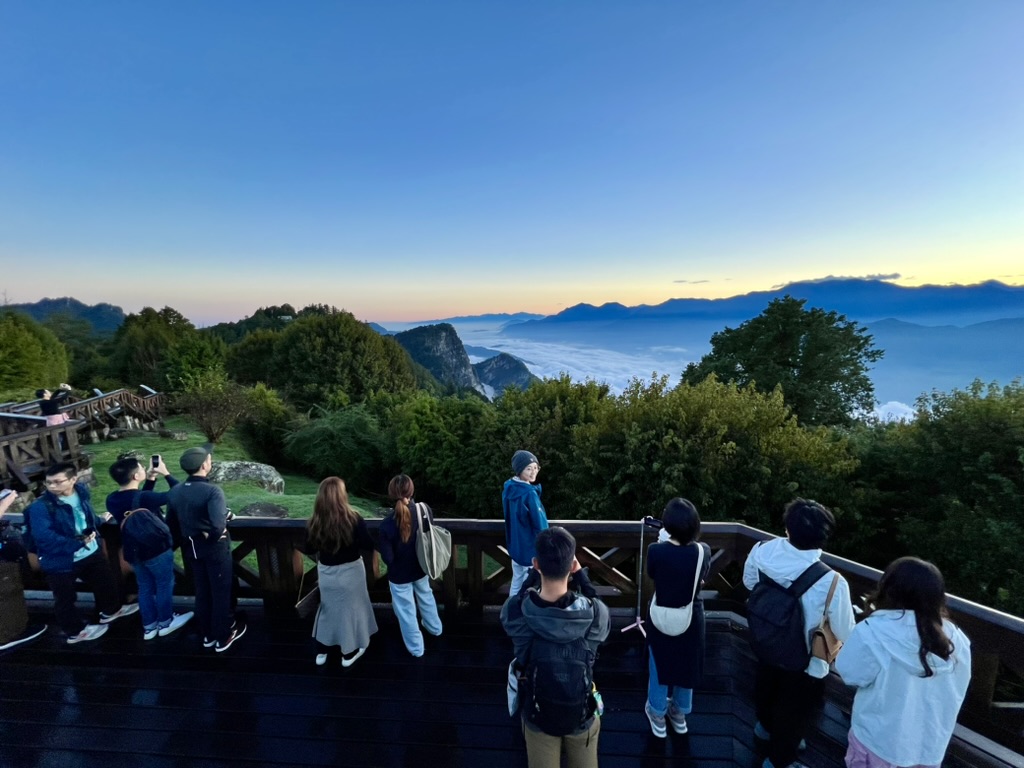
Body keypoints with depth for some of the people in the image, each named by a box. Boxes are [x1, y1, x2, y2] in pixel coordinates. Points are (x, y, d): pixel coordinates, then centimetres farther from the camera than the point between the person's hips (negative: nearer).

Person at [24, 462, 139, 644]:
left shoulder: (81, 491, -6)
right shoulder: (40, 507, -25)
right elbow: (44, 537, -31)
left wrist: (99, 524, 1)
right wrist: (78, 544, -28)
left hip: (91, 552, 6)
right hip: (60, 561, -6)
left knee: (106, 580, 24)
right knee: (65, 599, 14)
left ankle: (111, 610, 48)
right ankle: (75, 631, 37)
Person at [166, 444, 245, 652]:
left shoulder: (174, 492, -4)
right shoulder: (212, 491, -26)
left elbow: (171, 524, 5)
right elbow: (218, 525, -36)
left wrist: (188, 538, 16)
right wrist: (212, 537, -15)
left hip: (191, 548, 7)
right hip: (215, 548, -6)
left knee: (202, 592, 22)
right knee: (221, 592, 11)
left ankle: (208, 635, 37)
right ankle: (223, 637, 26)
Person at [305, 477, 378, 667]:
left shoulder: (314, 523, -14)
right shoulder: (354, 519, -24)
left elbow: (310, 550, 0)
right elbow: (369, 546, -16)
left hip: (326, 573, 3)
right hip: (350, 572, -3)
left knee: (328, 608, 24)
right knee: (349, 608, 17)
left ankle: (321, 651, 38)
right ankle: (349, 653, 33)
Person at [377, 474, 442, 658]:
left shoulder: (386, 525, -31)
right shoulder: (424, 509, -22)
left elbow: (387, 558, -22)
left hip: (399, 574, -4)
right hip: (420, 567, 4)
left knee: (406, 610, 19)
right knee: (425, 596, 31)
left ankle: (416, 647, 40)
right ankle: (435, 628, 55)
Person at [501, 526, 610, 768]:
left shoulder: (514, 612, -29)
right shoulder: (596, 614, -31)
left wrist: (537, 571, -10)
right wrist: (579, 574, -12)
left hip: (537, 716, 0)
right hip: (582, 715, 0)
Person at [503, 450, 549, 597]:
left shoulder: (508, 488, -1)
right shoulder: (529, 494, -26)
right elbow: (540, 525, -21)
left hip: (515, 546, 8)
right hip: (531, 548, -8)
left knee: (516, 583, 20)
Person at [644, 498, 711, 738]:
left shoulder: (656, 550, -27)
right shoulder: (703, 551, -20)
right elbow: (703, 577, 1)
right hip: (692, 619, 2)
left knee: (659, 665, 21)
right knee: (686, 664, 26)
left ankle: (658, 716, 41)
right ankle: (680, 714, 47)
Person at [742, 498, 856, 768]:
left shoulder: (762, 552, -26)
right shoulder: (832, 583, -38)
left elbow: (749, 583, -4)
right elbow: (845, 634, -19)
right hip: (805, 663, -4)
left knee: (767, 690, 34)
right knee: (793, 713, 26)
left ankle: (766, 726, 64)